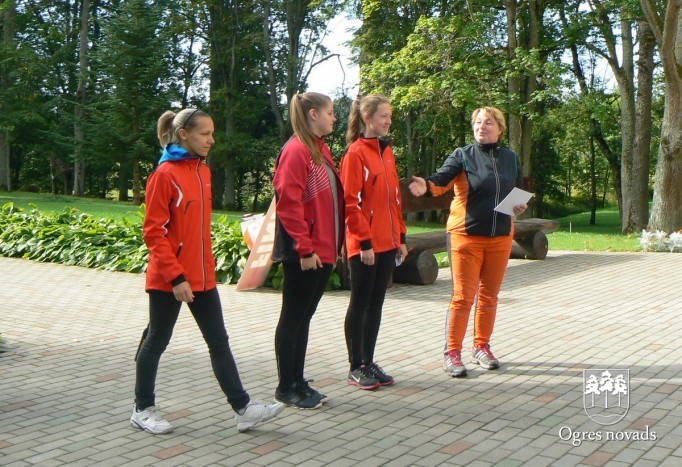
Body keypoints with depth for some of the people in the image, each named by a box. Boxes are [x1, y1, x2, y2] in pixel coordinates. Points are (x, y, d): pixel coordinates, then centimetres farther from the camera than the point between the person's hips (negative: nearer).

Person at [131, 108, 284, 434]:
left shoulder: (203, 171, 9)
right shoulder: (165, 174, -13)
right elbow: (153, 232, -16)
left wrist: (207, 265, 15)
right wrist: (176, 276, -20)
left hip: (202, 276, 7)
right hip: (169, 279, -7)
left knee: (219, 341, 7)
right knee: (157, 341, 7)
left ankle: (243, 408, 11)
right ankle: (142, 410, 23)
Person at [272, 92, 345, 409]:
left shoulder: (321, 149, 14)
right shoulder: (296, 151, -14)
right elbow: (288, 204, -19)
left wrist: (335, 243, 14)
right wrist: (304, 248, -20)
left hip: (324, 250, 9)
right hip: (304, 254, -9)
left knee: (304, 318, 15)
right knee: (292, 320, 2)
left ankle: (298, 383, 25)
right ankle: (286, 388, 13)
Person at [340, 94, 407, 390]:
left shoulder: (387, 152, 14)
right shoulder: (355, 154, -10)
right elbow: (351, 202, -14)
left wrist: (400, 237, 14)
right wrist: (364, 242, -16)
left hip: (387, 243, 7)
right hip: (364, 245, -7)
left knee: (376, 304, 12)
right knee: (360, 304, 2)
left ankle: (369, 362, 22)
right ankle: (356, 368, 12)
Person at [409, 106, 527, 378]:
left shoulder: (511, 159, 10)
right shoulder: (463, 156, -3)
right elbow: (443, 178, -21)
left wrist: (521, 207, -1)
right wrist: (426, 185, -43)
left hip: (500, 237, 4)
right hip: (467, 235, -4)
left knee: (489, 296, 12)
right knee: (463, 297, -4)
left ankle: (482, 347, 26)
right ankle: (452, 353, 6)